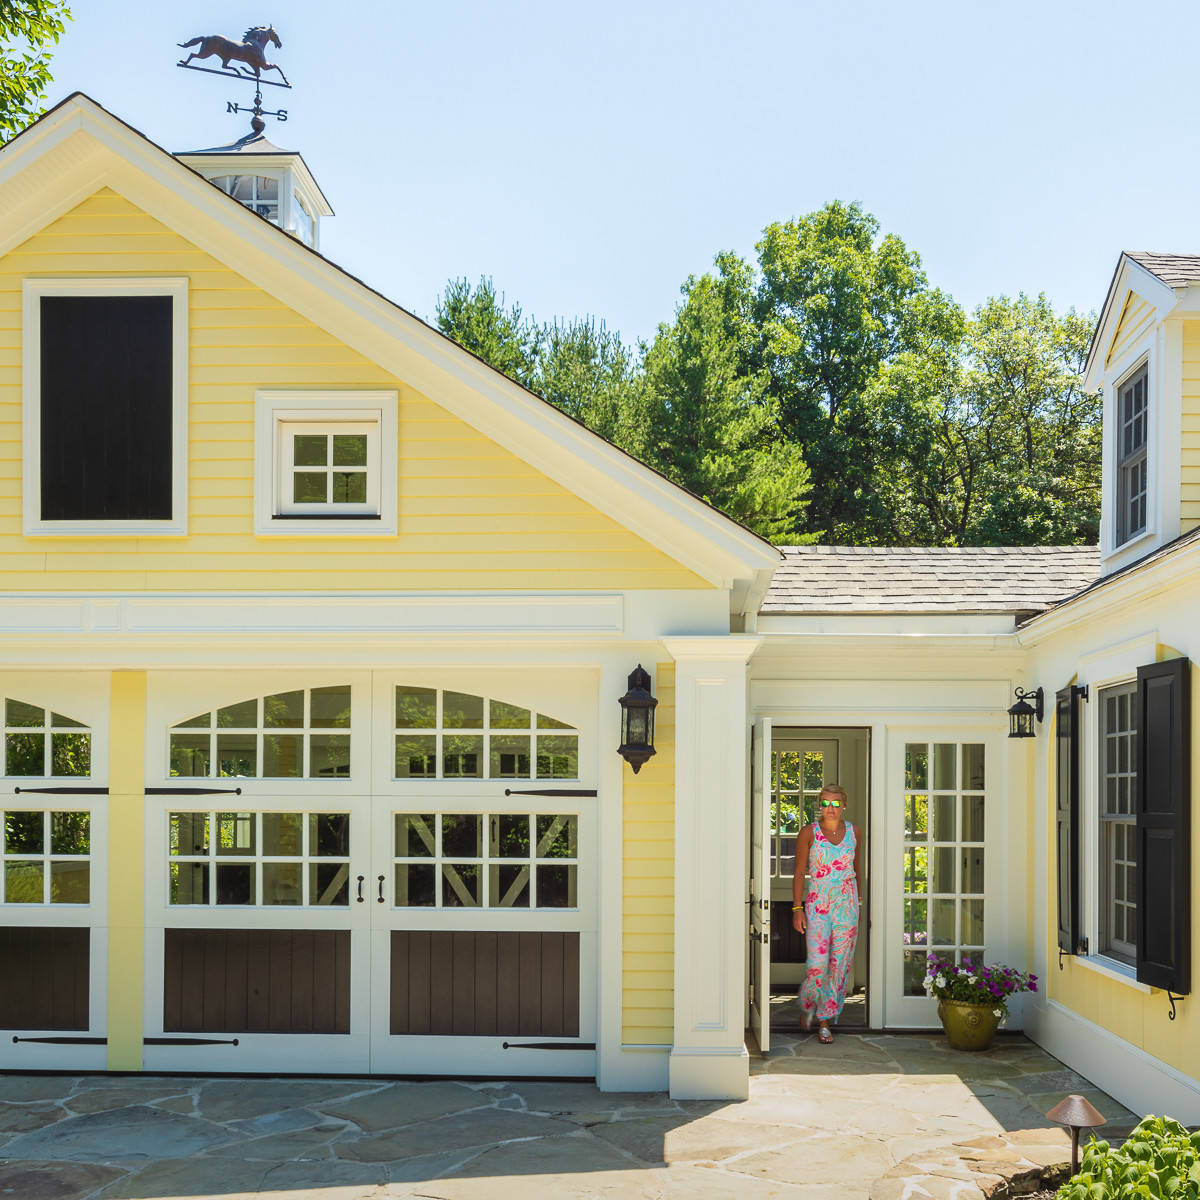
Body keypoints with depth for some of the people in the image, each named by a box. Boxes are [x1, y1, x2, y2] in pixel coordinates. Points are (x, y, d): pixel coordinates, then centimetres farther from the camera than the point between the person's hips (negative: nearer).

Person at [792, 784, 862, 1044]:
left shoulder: (853, 832, 6)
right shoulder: (809, 833, -2)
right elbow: (799, 873, -1)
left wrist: (859, 903, 19)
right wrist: (797, 909, -6)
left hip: (847, 906, 3)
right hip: (817, 905, -3)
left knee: (840, 964, 1)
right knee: (818, 963, -11)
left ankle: (825, 1022, 11)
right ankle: (808, 1006, 18)